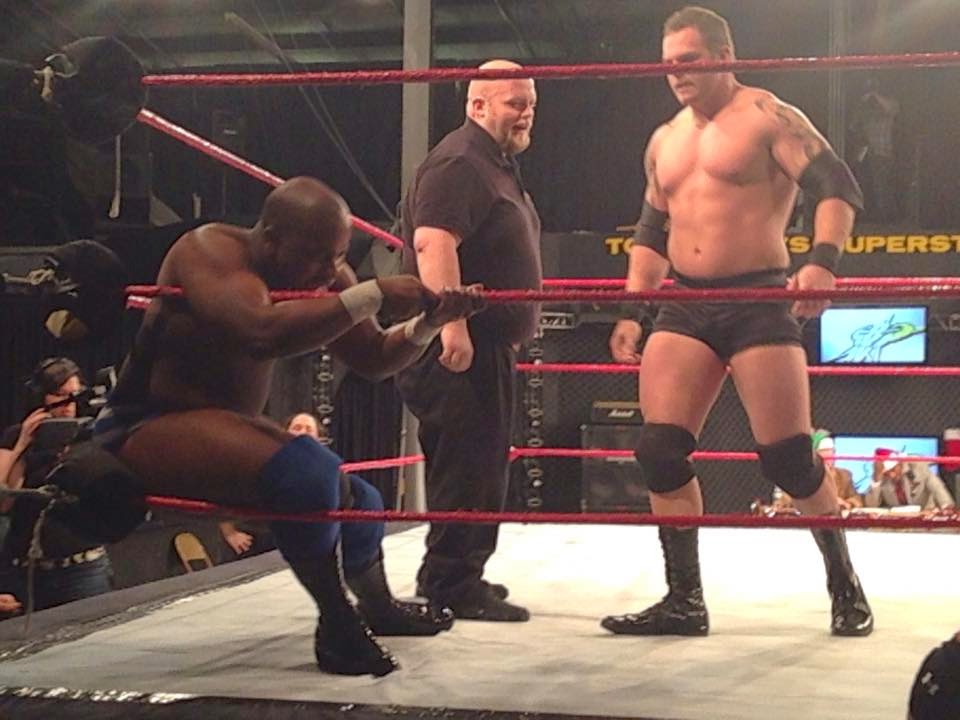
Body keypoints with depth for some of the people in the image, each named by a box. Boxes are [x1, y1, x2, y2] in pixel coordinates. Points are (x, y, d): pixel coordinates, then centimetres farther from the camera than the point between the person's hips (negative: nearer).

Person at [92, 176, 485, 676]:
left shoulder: (322, 274, 0)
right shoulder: (213, 253, -23)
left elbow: (374, 360, 4)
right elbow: (264, 333, -42)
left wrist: (430, 320, -14)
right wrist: (374, 296, -41)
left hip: (221, 423, 9)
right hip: (145, 426, -9)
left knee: (355, 498, 17)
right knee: (306, 473, -31)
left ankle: (379, 607, 45)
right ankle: (337, 622, -14)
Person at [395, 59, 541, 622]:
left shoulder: (498, 166, 20)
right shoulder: (459, 162, -13)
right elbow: (433, 242, -27)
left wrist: (511, 333, 29)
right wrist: (453, 325, -35)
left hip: (491, 342, 11)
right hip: (462, 343, -11)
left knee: (481, 463, 16)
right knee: (467, 462, -10)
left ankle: (454, 574, 26)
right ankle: (454, 582, -4)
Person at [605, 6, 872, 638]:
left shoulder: (768, 118, -3)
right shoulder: (664, 142, 18)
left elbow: (839, 187, -13)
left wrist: (823, 261, -30)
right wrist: (632, 312, 14)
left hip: (760, 301, -6)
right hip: (685, 307, 6)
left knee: (790, 457, -6)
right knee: (660, 451, -5)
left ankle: (847, 589, 14)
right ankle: (684, 600, 4)